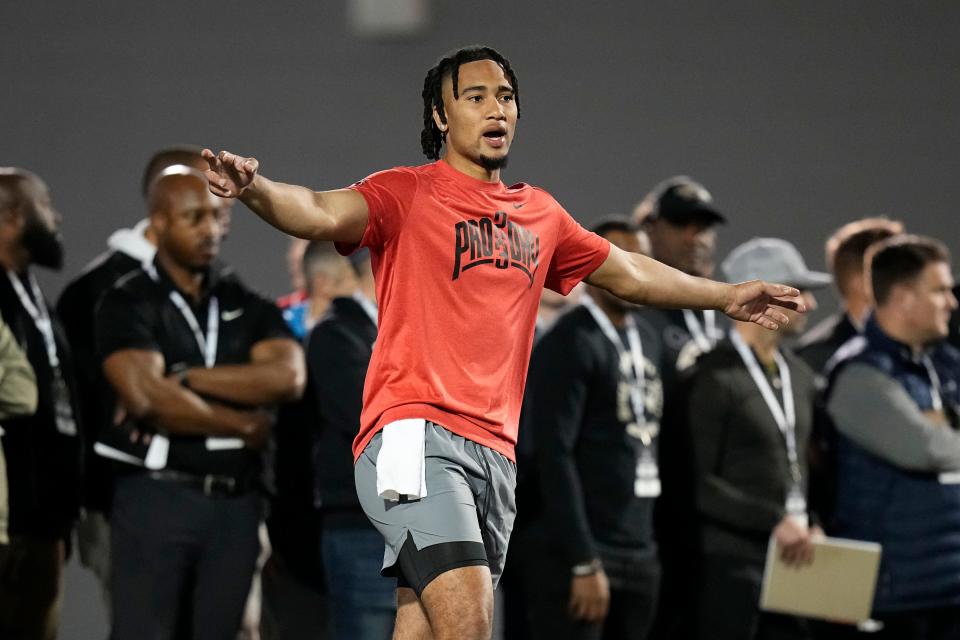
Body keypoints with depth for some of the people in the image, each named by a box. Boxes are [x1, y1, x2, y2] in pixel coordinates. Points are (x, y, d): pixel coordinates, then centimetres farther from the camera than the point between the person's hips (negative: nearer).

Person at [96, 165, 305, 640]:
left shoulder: (246, 302, 12)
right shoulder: (128, 303, -2)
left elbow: (287, 376, -5)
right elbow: (148, 398, -16)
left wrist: (187, 378, -11)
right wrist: (244, 425, -6)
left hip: (235, 500, 5)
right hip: (157, 494, -5)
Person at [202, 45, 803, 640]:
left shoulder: (540, 214, 20)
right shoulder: (407, 194, 1)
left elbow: (629, 274, 35)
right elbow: (325, 213, -18)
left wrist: (726, 295, 41)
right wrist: (256, 188, -39)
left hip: (495, 453, 6)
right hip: (417, 433, -6)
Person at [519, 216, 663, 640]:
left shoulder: (647, 340, 15)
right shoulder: (569, 345, -9)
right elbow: (554, 457, -15)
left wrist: (651, 548, 13)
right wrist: (584, 564, -19)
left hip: (640, 553, 7)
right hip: (578, 555, -7)